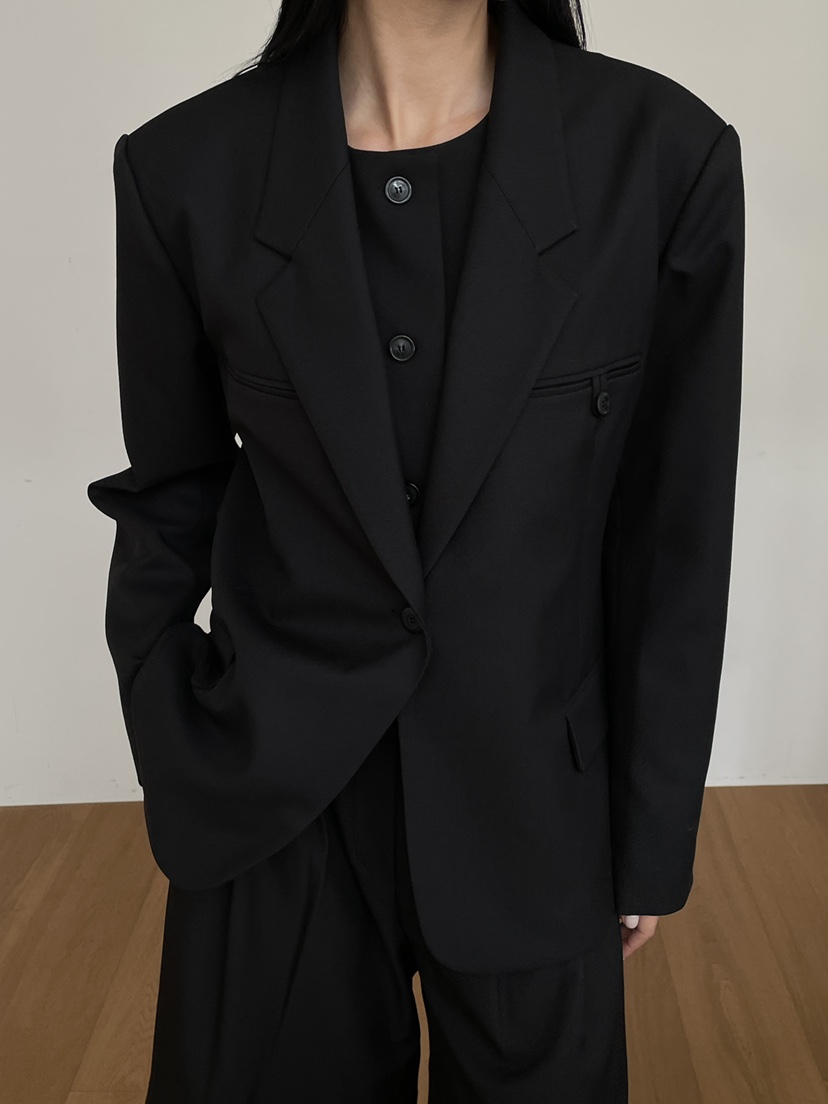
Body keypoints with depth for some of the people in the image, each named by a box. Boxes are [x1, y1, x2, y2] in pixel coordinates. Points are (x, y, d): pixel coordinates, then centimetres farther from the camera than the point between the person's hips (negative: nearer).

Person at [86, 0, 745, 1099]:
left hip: (531, 808, 0)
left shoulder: (661, 153, -11)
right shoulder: (188, 166, -9)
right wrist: (178, 780, 3)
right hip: (271, 804, 1)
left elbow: (675, 535, -6)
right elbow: (170, 499, 2)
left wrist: (654, 843, 1)